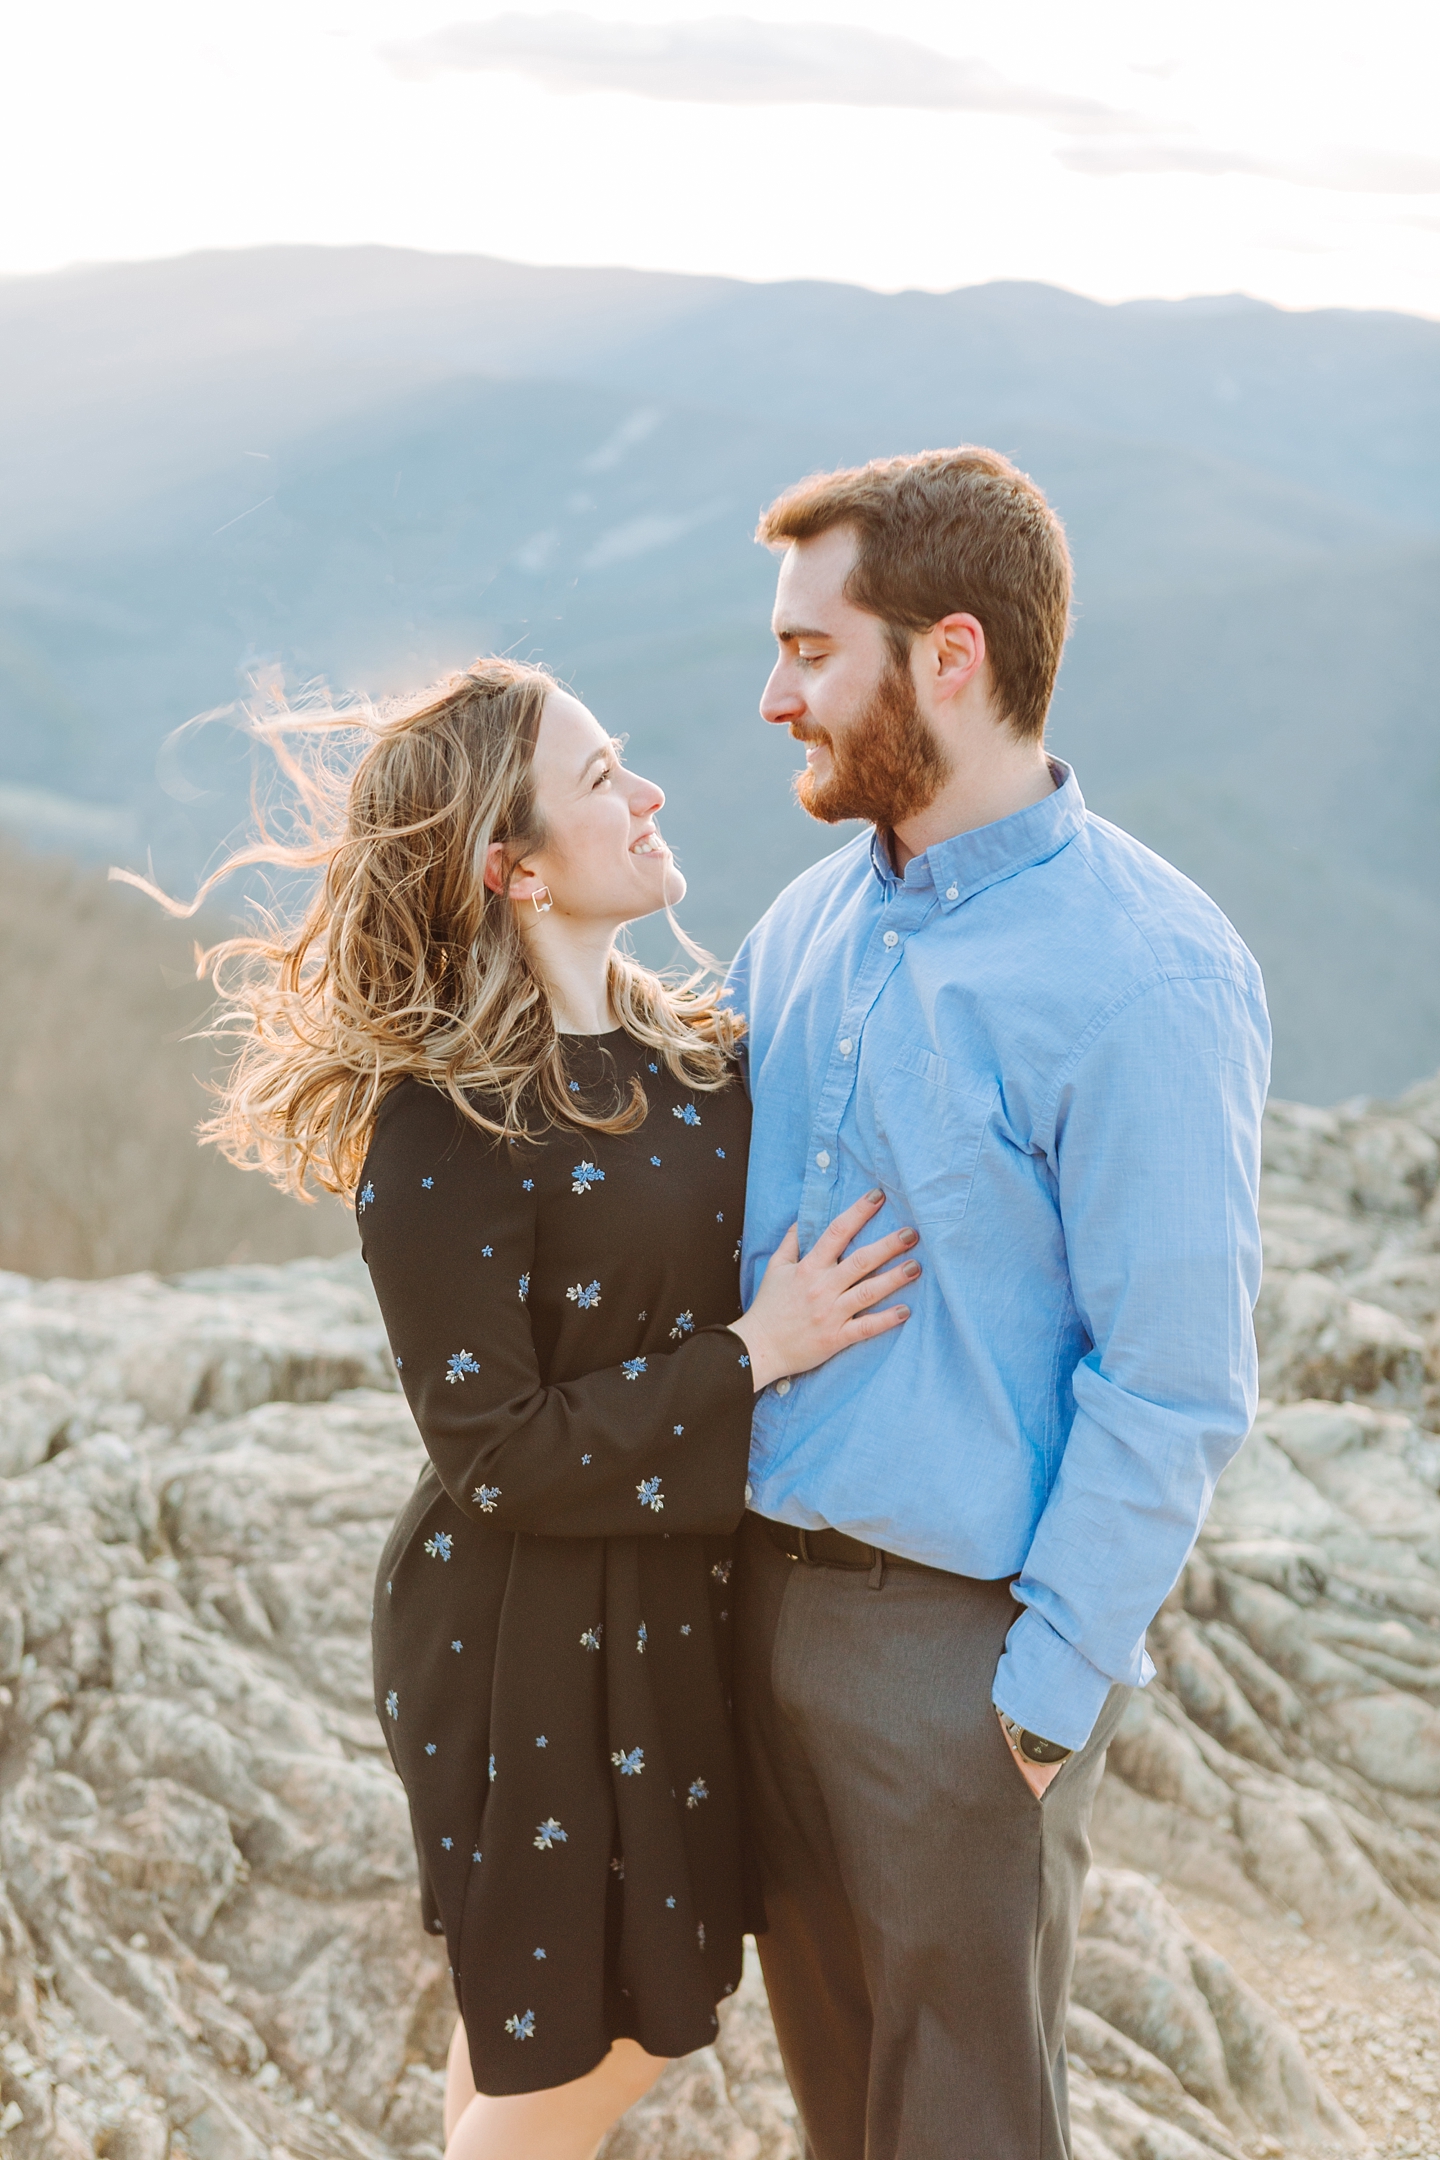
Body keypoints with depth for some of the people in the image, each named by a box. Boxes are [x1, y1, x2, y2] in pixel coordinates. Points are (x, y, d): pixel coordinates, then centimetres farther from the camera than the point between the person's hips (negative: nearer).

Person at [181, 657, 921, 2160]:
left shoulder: (691, 1051, 1)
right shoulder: (441, 1133, -22)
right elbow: (498, 1453, -21)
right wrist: (755, 1352, -21)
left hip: (680, 1603, 7)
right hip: (531, 1642, -7)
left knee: (635, 2019, 22)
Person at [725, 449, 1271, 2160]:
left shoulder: (1144, 979, -20)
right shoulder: (816, 912, 4)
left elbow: (1176, 1384, -18)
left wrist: (1051, 1691, -16)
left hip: (958, 1634, -6)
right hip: (769, 1575, 7)